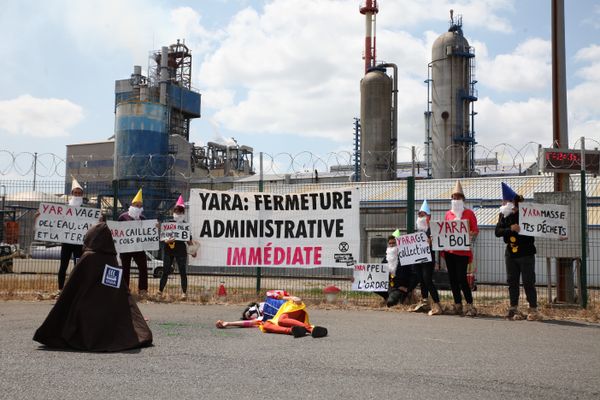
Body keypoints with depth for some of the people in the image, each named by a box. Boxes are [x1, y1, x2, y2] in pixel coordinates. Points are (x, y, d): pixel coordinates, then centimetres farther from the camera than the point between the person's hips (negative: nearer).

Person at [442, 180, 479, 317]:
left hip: (462, 251, -5)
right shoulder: (448, 214, 12)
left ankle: (470, 306, -3)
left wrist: (471, 236, -21)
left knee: (462, 278, -10)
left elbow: (475, 230, -2)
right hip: (449, 250, 5)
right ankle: (458, 305, 16)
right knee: (452, 278, 7)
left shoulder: (469, 213, 0)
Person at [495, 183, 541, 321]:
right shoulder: (503, 215, 4)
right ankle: (513, 308, 21)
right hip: (510, 254, 5)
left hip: (526, 253, -5)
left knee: (528, 282, -1)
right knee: (512, 281, 11)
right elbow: (497, 232, -8)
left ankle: (533, 309, 8)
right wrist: (510, 229, -22)